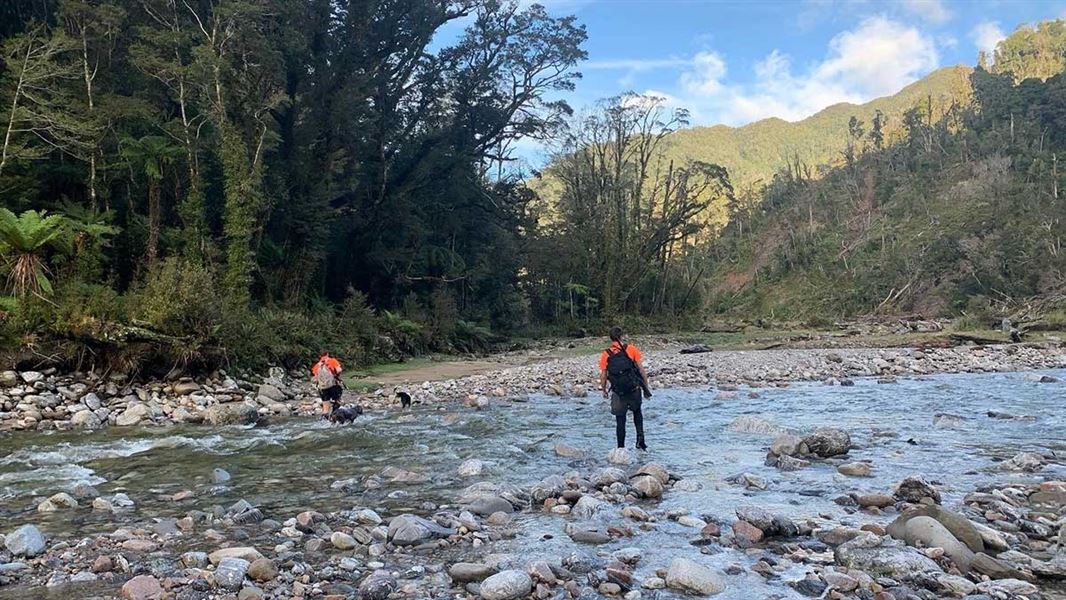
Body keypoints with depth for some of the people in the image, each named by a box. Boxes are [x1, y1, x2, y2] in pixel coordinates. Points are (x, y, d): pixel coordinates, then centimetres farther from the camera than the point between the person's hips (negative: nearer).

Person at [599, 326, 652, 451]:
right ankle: (640, 437, 9)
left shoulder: (606, 354, -2)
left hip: (618, 393, 0)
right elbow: (641, 369, -3)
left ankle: (621, 448, 11)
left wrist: (604, 391, 13)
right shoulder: (631, 349, -3)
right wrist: (646, 387, 5)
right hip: (634, 390, 0)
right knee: (637, 412, 26)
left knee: (620, 421, 9)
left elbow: (603, 376, -2)